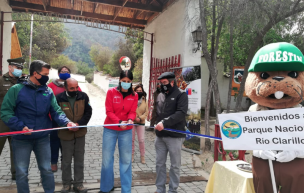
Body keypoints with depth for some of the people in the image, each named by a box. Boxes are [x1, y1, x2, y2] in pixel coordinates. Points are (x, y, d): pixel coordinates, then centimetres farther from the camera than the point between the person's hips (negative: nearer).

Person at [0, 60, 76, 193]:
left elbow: (56, 111, -3)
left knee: (47, 169, 14)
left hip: (43, 138, 3)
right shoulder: (16, 89, -9)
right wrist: (20, 126, -23)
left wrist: (66, 122, -22)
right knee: (21, 172, 11)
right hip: (21, 139, -2)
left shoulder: (48, 91, 1)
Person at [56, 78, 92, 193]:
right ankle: (66, 183, 28)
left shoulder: (83, 96, -5)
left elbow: (88, 112, -4)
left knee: (79, 159, 10)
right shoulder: (59, 98, -12)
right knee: (66, 160, 11)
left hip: (80, 133, 2)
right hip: (66, 134, -2)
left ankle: (78, 184, 23)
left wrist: (79, 124, -17)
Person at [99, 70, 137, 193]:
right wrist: (119, 122, -24)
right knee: (107, 159, 7)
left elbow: (132, 112, -2)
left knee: (126, 160, 6)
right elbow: (109, 111, -8)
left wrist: (130, 120, -25)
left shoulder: (134, 95, 2)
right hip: (110, 130, -1)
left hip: (126, 131, 1)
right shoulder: (111, 92, -4)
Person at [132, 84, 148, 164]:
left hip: (141, 122, 1)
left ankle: (142, 156, 17)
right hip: (132, 122, -1)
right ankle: (132, 154, 24)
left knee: (141, 140, 3)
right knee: (131, 139, 8)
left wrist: (140, 118, -11)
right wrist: (134, 118, -16)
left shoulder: (144, 100, 1)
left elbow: (146, 111, 2)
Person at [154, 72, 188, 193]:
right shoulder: (160, 96, 14)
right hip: (160, 136, 6)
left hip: (175, 136, -5)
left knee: (175, 165, 6)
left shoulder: (181, 95, -4)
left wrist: (165, 123, -24)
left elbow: (181, 113, -17)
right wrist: (157, 125, 5)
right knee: (160, 163, 12)